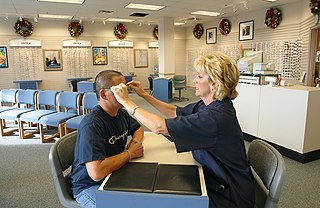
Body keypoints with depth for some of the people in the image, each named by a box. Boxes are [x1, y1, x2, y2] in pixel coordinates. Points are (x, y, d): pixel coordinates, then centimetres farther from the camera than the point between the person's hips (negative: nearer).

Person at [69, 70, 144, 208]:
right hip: (89, 186, -7)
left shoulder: (121, 113, 1)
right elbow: (96, 172, -32)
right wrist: (130, 153, -20)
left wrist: (135, 142, -2)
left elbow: (138, 128, 22)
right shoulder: (91, 125, -26)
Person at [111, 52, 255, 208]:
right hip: (214, 178, 7)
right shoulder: (208, 105, -3)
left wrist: (125, 101, -22)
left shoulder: (216, 117, -32)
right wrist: (144, 95, 3)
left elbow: (158, 126, -33)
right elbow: (175, 113, 8)